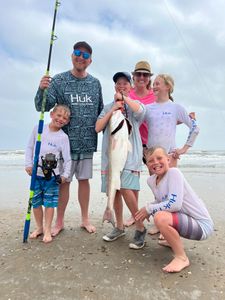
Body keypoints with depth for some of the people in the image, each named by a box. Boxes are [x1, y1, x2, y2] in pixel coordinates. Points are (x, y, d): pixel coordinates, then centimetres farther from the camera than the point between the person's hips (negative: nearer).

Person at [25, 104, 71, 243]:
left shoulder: (63, 137, -7)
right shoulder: (38, 129, 1)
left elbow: (67, 158, -6)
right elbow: (30, 147, 7)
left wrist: (65, 175, -12)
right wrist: (28, 164, -1)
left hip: (52, 175, -3)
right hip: (36, 173, 3)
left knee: (49, 203, 3)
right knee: (35, 202, 12)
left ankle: (47, 230, 17)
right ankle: (39, 227, 30)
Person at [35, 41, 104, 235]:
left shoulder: (95, 83, 9)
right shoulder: (59, 80, -1)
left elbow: (101, 111, 16)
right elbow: (42, 107, -10)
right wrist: (42, 90, -28)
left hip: (88, 141, 3)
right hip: (66, 140, -2)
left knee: (84, 180, 10)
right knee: (64, 181, 5)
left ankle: (85, 219, 24)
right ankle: (59, 221, 22)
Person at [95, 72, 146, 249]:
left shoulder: (135, 105, 9)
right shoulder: (108, 107, 19)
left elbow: (140, 110, -19)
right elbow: (98, 128, 5)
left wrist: (123, 97, -4)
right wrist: (113, 109, -3)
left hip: (130, 154, -4)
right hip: (110, 154, 5)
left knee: (126, 189, -19)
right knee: (113, 191, 8)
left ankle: (140, 228, 0)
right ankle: (119, 227, 25)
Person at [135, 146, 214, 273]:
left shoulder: (174, 172, -21)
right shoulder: (151, 180, 1)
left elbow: (174, 204, -29)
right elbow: (160, 202, 15)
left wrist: (149, 209, -17)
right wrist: (146, 211, -4)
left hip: (202, 225, -8)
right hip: (187, 219, 9)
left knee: (160, 217, -29)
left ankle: (182, 257, -7)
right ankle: (174, 240, 31)